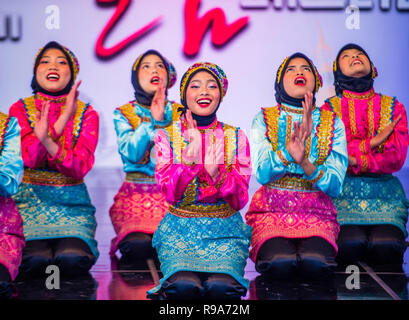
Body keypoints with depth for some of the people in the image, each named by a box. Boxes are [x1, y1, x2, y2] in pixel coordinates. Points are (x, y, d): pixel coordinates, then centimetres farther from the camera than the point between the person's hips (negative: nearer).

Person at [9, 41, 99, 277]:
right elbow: (29, 158, -13)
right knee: (35, 260, -26)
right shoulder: (20, 109, 3)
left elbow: (81, 167, -10)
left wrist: (48, 142, -28)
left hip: (72, 202, 1)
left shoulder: (86, 114, 4)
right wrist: (62, 119, -22)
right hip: (30, 198, 0)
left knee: (73, 259, -25)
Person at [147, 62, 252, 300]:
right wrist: (190, 157, -21)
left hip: (225, 230, 1)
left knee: (220, 287, -28)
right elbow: (170, 194, -7)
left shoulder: (236, 137, 6)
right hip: (180, 230, 0)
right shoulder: (167, 136, 4)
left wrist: (216, 172, -20)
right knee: (184, 286, -29)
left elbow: (240, 200, -1)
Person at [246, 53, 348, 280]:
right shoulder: (264, 119, 5)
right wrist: (290, 149, -25)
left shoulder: (333, 123, 7)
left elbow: (335, 186, -1)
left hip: (316, 212, 1)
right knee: (279, 262, -31)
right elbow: (262, 174, -8)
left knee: (315, 262, -30)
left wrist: (304, 163, -20)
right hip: (272, 211, -1)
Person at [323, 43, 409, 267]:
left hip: (384, 195, 1)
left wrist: (355, 159, -8)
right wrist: (371, 143, -5)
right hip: (342, 194, -1)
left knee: (385, 247, -27)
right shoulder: (330, 108, 10)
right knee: (351, 245, -29)